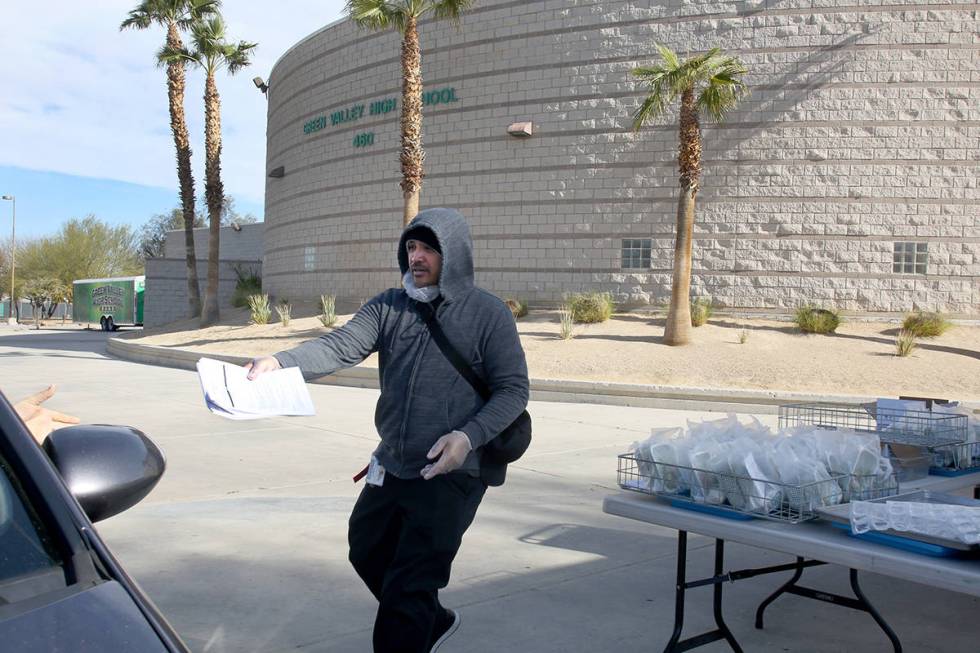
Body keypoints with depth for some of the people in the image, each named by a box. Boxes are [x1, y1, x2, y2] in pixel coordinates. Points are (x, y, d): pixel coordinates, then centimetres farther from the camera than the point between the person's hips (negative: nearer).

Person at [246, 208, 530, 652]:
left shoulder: (488, 314, -9)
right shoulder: (389, 307, 3)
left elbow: (513, 389, -9)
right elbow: (341, 347, -11)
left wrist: (470, 435, -24)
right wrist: (281, 362, -29)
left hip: (450, 475, -6)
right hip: (390, 467, 7)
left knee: (407, 591, -3)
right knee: (367, 551, 25)